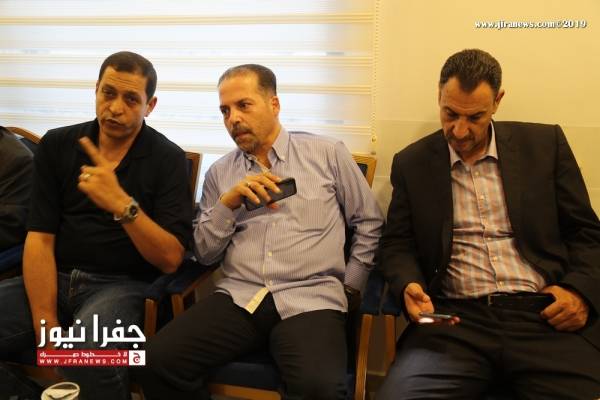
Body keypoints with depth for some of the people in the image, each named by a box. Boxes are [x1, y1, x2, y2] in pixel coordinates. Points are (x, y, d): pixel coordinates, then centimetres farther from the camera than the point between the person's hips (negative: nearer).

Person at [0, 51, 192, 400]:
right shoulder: (56, 145, 6)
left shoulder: (168, 159, -5)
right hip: (55, 278, 4)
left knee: (89, 345, -33)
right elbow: (39, 239, -1)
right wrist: (46, 328, -11)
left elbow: (170, 259, -12)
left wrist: (122, 204, -28)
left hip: (122, 284, -3)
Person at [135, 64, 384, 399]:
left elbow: (370, 222, 10)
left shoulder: (328, 153, 6)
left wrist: (350, 284, 4)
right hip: (238, 298, 3)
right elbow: (205, 253, 9)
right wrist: (228, 202, -6)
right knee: (158, 362, -18)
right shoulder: (220, 172, 13)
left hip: (310, 299, -2)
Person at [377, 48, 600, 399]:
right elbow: (398, 244, 12)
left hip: (545, 314, 2)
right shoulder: (412, 163, 10)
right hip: (455, 319, -1)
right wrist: (409, 286, -9)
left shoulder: (545, 144, 10)